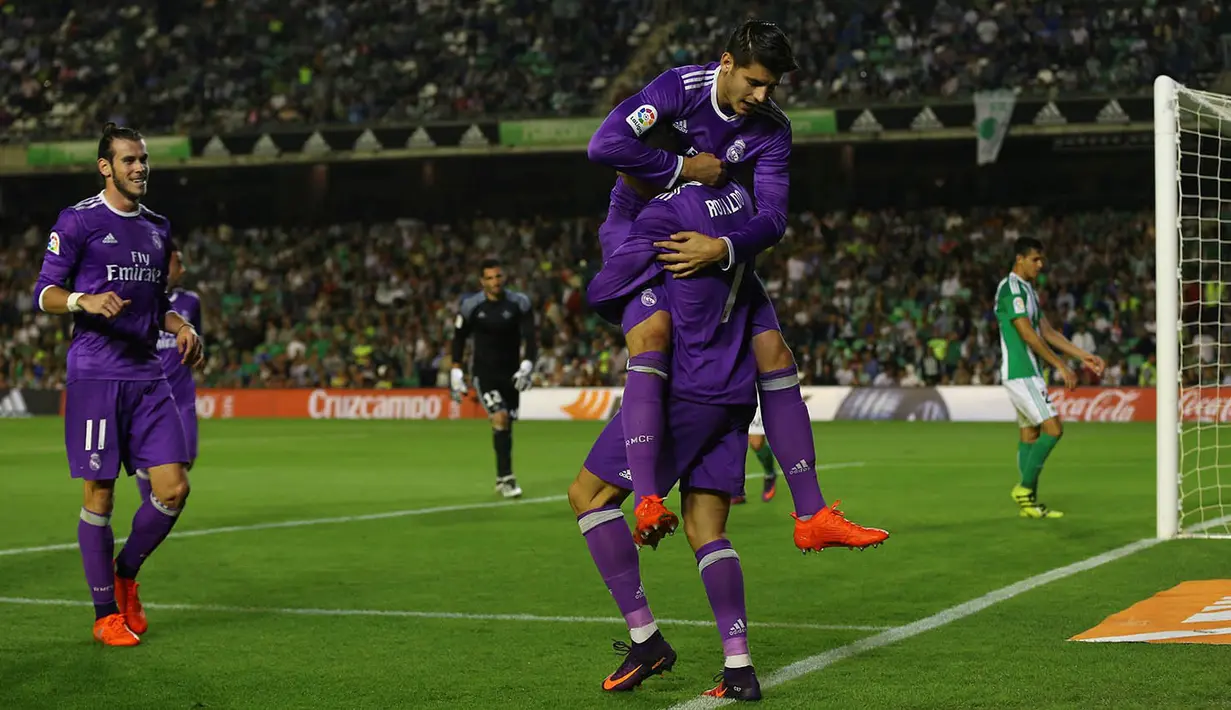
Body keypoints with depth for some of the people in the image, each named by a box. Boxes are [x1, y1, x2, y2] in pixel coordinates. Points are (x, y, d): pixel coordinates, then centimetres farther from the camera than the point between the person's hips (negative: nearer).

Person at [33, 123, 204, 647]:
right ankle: (106, 613, 9)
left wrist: (180, 326, 6)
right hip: (95, 376, -5)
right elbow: (43, 293, -5)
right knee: (99, 496, -2)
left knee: (174, 488, -3)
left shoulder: (158, 229, 16)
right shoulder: (78, 221, -3)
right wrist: (85, 300, -24)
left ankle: (125, 574, 21)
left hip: (148, 376, 6)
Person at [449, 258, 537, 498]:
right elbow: (459, 337, 6)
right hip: (483, 372, -2)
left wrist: (527, 366, -22)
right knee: (500, 418, -20)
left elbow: (530, 337, -7)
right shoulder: (471, 306, -7)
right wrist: (456, 371, 3)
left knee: (507, 425, 7)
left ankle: (502, 478, 23)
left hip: (510, 373, 2)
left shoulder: (519, 303, -6)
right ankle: (506, 478, -17)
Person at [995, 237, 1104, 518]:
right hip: (1020, 373, -10)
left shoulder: (1027, 290, 18)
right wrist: (1061, 366, -17)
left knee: (1030, 435, 8)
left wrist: (1084, 356, 14)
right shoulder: (1011, 288, -13)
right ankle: (1025, 488, -8)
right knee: (1053, 428, -13)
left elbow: (1048, 332, 19)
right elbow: (1028, 335, -19)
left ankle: (1028, 502, 10)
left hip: (1028, 373, 10)